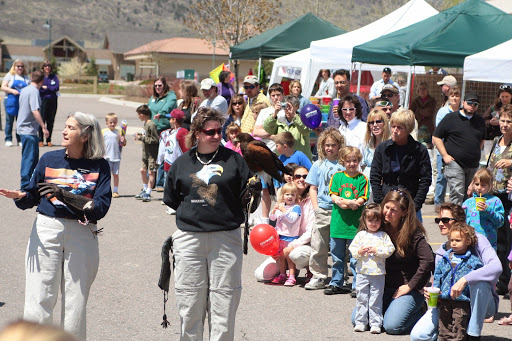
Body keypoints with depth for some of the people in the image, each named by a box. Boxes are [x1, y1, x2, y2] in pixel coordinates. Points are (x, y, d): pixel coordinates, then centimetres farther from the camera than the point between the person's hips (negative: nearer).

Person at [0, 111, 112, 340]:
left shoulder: (99, 166, 2)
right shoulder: (49, 159, 8)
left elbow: (101, 207, -9)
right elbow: (31, 196, 11)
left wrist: (66, 196, -20)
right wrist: (19, 196, -12)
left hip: (82, 235, -1)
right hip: (46, 230, 1)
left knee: (76, 301, 3)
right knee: (40, 298, -3)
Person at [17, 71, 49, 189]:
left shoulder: (24, 90, 12)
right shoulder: (34, 91, -16)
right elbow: (35, 111, -25)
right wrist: (43, 127, -22)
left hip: (22, 127, 9)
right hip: (29, 130, -9)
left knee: (33, 157, 18)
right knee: (29, 157, -5)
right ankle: (26, 184, -3)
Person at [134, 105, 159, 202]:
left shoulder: (151, 125, -19)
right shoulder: (145, 123, 10)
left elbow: (155, 139, -20)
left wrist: (142, 138, -18)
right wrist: (140, 136, 7)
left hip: (152, 153, -10)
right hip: (146, 152, 10)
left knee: (151, 172, -4)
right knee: (143, 170, 14)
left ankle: (148, 193, -1)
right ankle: (145, 190, 27)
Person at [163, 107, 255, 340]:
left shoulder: (234, 160, 3)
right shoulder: (182, 163, 8)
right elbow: (171, 200, 14)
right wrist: (194, 210, 9)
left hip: (226, 239, -1)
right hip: (189, 239, 1)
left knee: (224, 299, 0)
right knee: (190, 303, 6)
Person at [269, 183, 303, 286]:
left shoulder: (296, 207, -8)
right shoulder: (281, 206, 10)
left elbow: (292, 219, -21)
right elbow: (272, 218, 9)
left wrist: (283, 210, -27)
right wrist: (274, 211, -11)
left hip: (291, 237, -6)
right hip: (280, 235, 6)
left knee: (289, 257, -5)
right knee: (281, 257, 12)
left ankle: (291, 277, -1)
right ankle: (282, 275, 22)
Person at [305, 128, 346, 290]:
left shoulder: (343, 164, 6)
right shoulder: (318, 165, 10)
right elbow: (313, 188, 10)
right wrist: (316, 207, -1)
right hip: (322, 210, 1)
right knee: (318, 245, 1)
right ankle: (318, 277, 9)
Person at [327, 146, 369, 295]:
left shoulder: (362, 179, 2)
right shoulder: (337, 176, 7)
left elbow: (362, 199, -5)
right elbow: (333, 196, 0)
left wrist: (345, 202, -16)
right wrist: (349, 202, -15)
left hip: (355, 224, -2)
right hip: (338, 222, 2)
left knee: (355, 258, 0)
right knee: (337, 257, 11)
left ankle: (357, 286, 9)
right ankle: (336, 284, 22)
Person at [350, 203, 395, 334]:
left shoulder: (384, 235, 2)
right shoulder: (361, 235, 6)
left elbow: (390, 249, -6)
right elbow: (352, 248, 4)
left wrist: (376, 250, -15)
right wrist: (359, 252, -15)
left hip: (378, 273, -2)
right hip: (362, 273, 2)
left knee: (376, 299, 1)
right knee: (362, 298, 7)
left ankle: (375, 323, 8)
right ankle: (360, 322, 15)